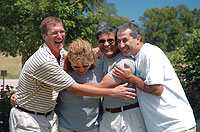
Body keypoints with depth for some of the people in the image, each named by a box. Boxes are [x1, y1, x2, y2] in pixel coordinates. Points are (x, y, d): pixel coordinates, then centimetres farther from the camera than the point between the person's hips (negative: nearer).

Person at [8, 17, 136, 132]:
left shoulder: (60, 53, 1)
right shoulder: (44, 61, -27)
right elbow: (76, 89, -26)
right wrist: (113, 92, -23)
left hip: (49, 116, 8)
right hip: (28, 119, -8)